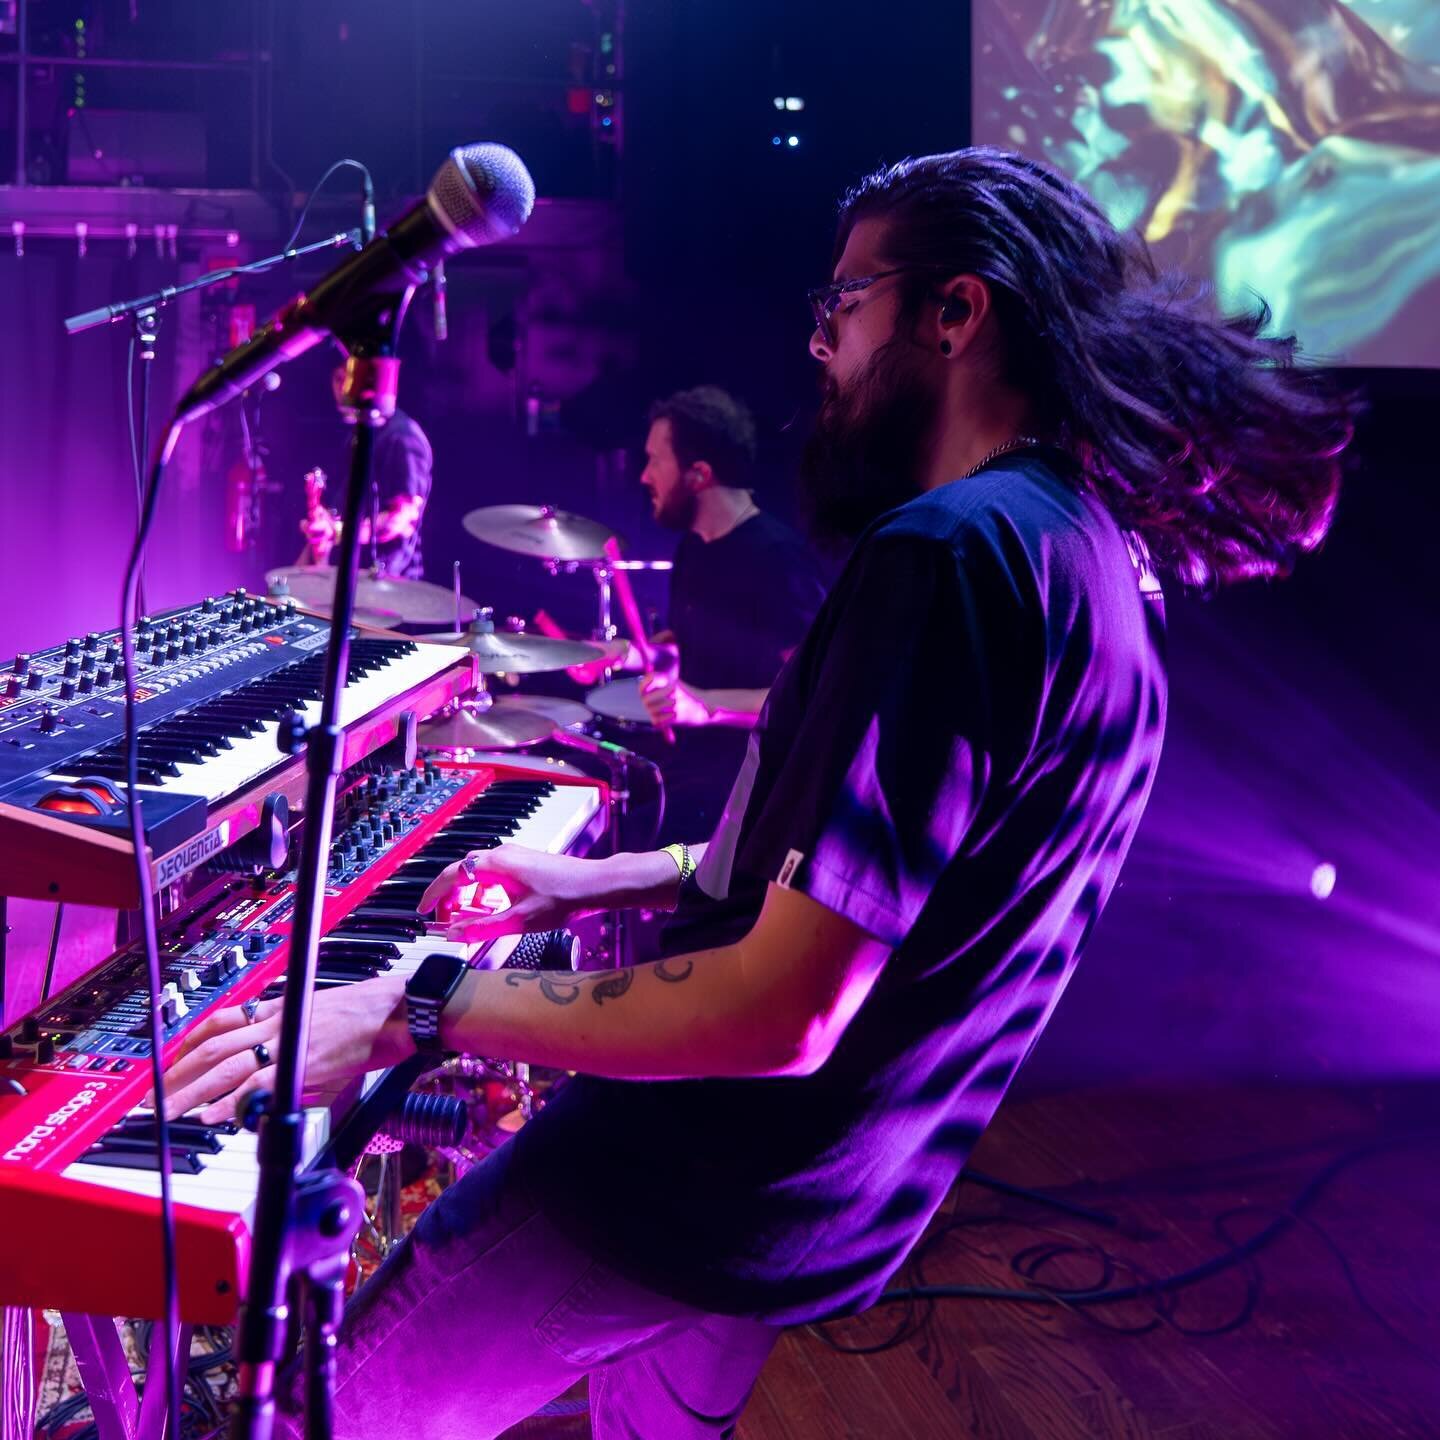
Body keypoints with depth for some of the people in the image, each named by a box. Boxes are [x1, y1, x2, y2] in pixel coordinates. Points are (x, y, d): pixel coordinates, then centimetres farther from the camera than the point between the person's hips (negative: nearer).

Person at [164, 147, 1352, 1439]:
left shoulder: (955, 549, -27)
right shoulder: (1111, 552, 6)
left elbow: (786, 1012, -30)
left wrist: (410, 1013, -25)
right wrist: (605, 881, 16)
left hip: (714, 1182, -10)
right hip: (845, 1185, 10)